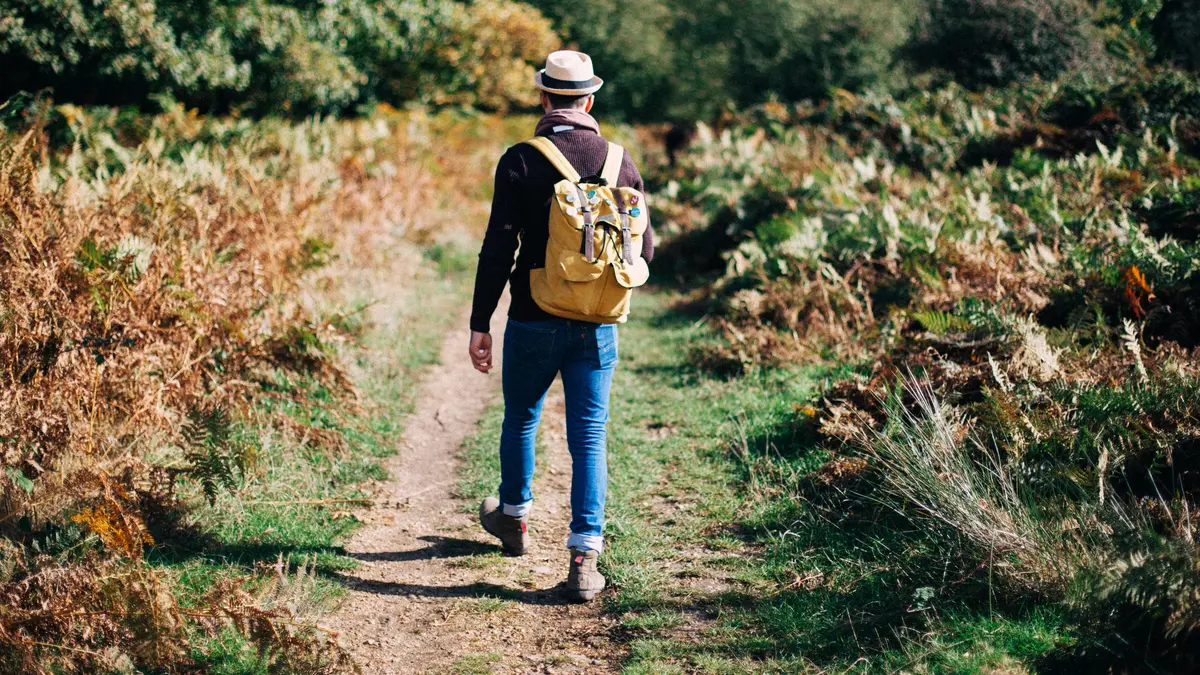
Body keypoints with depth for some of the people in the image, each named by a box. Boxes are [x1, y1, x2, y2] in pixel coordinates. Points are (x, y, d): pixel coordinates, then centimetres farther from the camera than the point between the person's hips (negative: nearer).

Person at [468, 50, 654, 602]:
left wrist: (480, 323, -5)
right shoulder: (620, 162, 1)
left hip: (534, 323, -1)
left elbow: (498, 249, -11)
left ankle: (513, 517, 42)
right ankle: (584, 557, -3)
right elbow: (644, 250, 5)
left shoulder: (520, 162, -9)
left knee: (520, 419, 21)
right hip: (598, 326, 2)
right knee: (589, 436, 4)